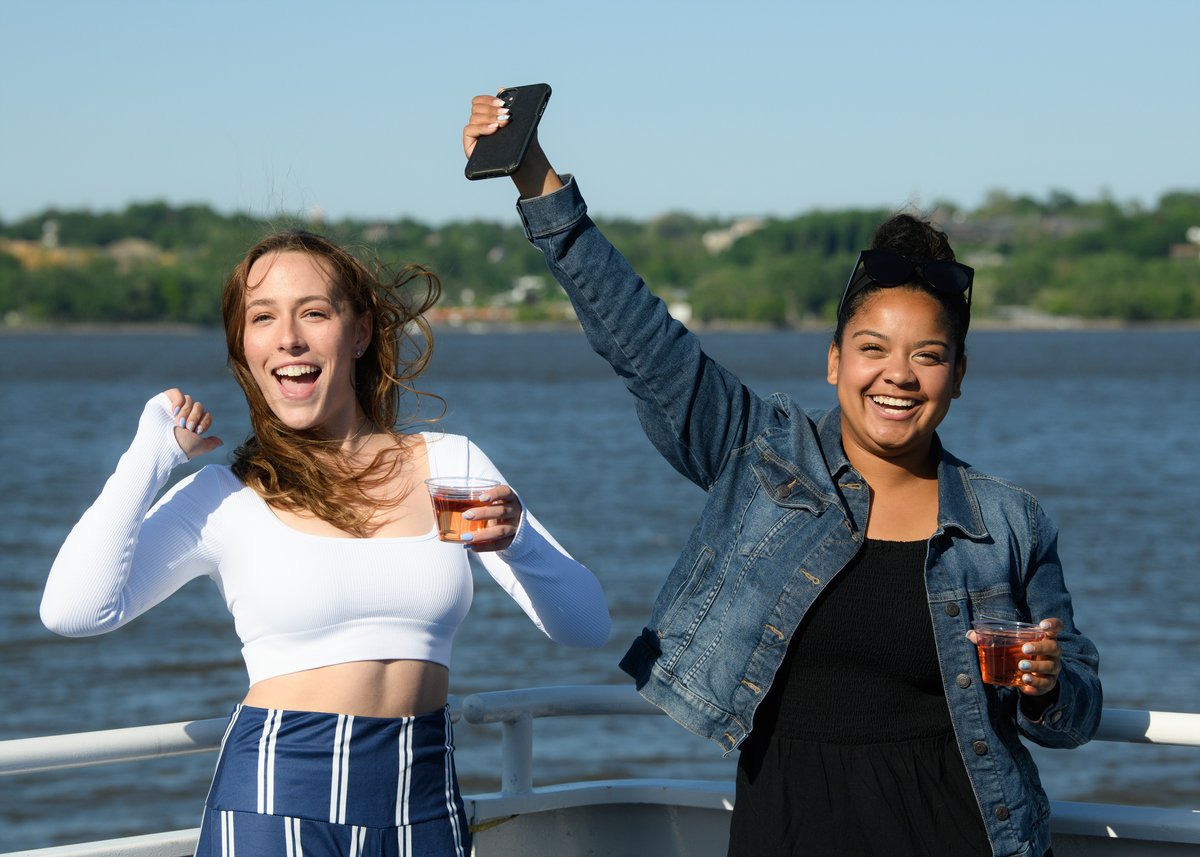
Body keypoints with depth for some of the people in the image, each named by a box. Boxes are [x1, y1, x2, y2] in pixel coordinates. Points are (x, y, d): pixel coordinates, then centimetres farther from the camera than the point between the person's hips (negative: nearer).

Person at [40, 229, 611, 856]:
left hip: (425, 801, 3)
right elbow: (74, 610, -14)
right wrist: (152, 452, -6)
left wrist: (517, 541, -16)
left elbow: (586, 626, 4)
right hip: (277, 798, -3)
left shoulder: (450, 465, 7)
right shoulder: (221, 497, 0)